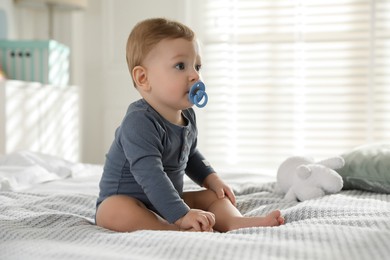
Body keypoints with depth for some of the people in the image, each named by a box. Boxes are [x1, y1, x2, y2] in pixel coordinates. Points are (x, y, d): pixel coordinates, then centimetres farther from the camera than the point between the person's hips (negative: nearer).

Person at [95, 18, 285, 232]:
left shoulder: (187, 116, 3)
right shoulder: (139, 122, -27)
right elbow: (150, 174, -37)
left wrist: (210, 178, 7)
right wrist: (181, 215, -42)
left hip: (166, 203, 8)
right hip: (124, 201, -8)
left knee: (212, 196, 2)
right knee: (114, 210, -37)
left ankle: (235, 222, -26)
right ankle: (178, 231, -48)